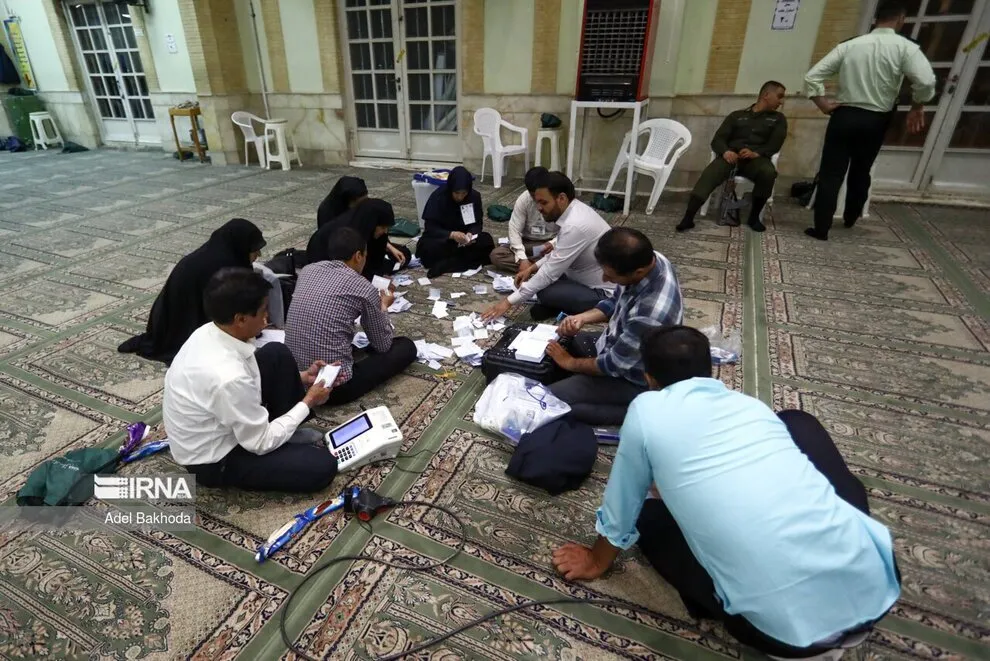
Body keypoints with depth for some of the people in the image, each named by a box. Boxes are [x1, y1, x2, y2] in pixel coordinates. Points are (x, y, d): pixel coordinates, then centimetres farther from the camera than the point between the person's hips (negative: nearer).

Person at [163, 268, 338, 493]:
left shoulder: (208, 332, -13)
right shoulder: (228, 378, -38)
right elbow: (261, 443, -23)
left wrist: (301, 378, 2)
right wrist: (308, 402, -13)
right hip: (213, 462, -8)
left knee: (277, 354, -2)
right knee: (322, 466, -16)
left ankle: (288, 432, 10)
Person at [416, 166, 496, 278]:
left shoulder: (475, 196, -8)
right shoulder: (437, 197, -17)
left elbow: (477, 223, -3)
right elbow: (430, 227, -18)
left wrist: (471, 234, -26)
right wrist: (451, 235, -35)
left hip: (463, 239, 3)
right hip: (441, 238, -3)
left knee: (487, 241, -27)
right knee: (427, 247, -36)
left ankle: (445, 265, -29)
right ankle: (469, 260, -26)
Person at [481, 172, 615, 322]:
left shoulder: (575, 225, -30)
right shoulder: (576, 209, -1)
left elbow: (550, 273, -26)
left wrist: (509, 301, -21)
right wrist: (533, 267, 5)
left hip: (604, 293, -9)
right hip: (591, 278, 9)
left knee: (544, 292, -21)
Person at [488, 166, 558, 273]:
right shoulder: (523, 199, -14)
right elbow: (514, 230, -16)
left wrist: (553, 243, -32)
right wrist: (523, 259, -28)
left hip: (551, 243, -2)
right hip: (527, 243, 2)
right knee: (496, 255, -23)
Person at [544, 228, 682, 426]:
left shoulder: (653, 312, -41)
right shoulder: (645, 258, -17)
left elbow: (613, 365, -26)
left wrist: (571, 363, -9)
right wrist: (581, 318, -13)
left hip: (630, 378, -8)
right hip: (616, 345, 8)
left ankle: (631, 411, -6)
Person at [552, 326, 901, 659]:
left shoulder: (647, 409, -1)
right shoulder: (750, 403, 14)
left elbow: (620, 513, 10)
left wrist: (597, 561, 30)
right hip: (874, 583, 5)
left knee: (651, 516, 19)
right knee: (798, 423, 24)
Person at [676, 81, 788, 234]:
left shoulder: (778, 119, 22)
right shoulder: (737, 115, 21)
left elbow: (775, 144, 5)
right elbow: (717, 140, 8)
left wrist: (757, 153, -17)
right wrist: (725, 151, -16)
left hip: (757, 159, 0)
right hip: (731, 157, 0)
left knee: (768, 172, -35)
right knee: (709, 175, -33)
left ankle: (754, 216, -16)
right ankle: (688, 217, -44)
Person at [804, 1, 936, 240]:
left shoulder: (849, 45, 3)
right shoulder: (906, 47, -4)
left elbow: (812, 76, -2)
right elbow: (926, 81, -17)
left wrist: (823, 104, 3)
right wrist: (917, 108, 0)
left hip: (843, 116, 0)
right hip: (875, 121, 0)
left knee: (830, 174, 0)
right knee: (861, 172, 20)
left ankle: (821, 229, -3)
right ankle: (850, 218, 38)